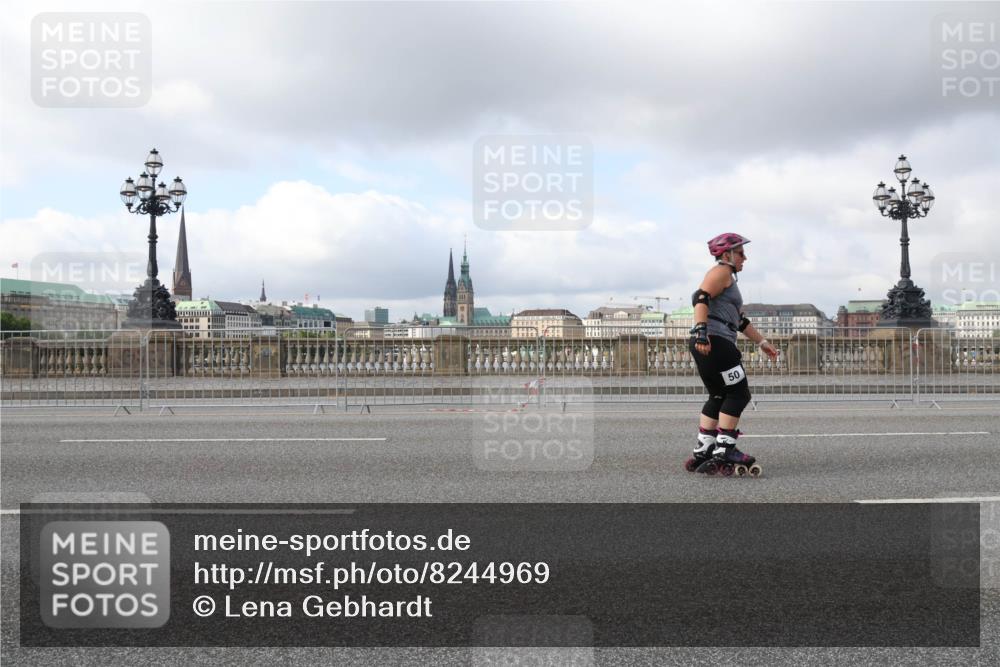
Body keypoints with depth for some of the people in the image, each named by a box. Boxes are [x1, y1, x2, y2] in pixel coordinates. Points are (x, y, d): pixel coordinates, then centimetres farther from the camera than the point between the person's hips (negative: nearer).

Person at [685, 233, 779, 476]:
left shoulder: (729, 279, 31)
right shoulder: (721, 272, -1)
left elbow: (740, 320, 35)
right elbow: (701, 298, -19)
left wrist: (762, 342, 36)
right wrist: (701, 330, -30)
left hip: (708, 345, 10)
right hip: (713, 342, -10)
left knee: (719, 397, 13)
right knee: (738, 394, -7)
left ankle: (702, 453, 13)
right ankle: (724, 451, -9)